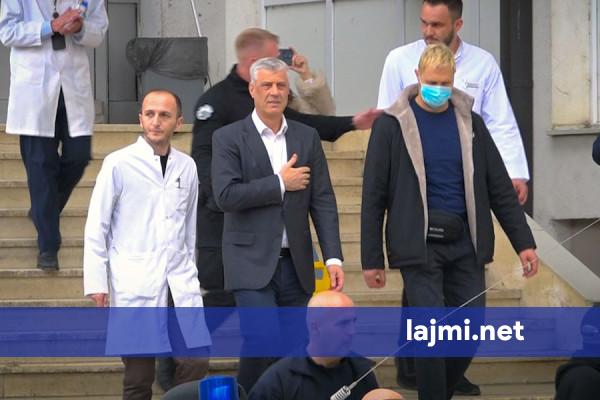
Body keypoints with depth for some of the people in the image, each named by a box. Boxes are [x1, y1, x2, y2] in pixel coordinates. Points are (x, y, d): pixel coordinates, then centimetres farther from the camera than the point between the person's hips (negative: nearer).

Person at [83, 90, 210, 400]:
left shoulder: (186, 166, 8)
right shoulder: (119, 164, -2)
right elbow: (96, 226, 0)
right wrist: (96, 282, -4)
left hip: (180, 281, 3)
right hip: (135, 284, -3)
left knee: (196, 363, -8)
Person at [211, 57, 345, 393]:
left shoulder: (307, 137, 10)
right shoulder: (229, 138, -1)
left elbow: (323, 200, 7)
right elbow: (226, 195, -13)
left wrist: (333, 257, -2)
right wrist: (280, 183, -11)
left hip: (296, 264, 4)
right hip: (253, 262, -4)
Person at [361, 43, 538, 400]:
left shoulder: (470, 122, 8)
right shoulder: (392, 125, -2)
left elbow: (499, 187, 10)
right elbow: (373, 197, -1)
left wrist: (524, 242, 5)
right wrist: (371, 259, -3)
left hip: (465, 244, 4)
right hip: (420, 246, -4)